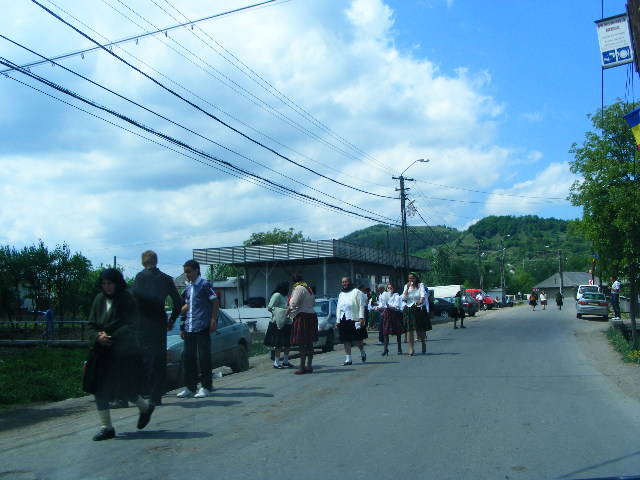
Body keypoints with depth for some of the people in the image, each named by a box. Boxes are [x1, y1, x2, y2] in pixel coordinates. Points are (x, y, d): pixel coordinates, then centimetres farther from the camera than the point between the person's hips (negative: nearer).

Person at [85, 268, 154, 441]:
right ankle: (106, 427, 14)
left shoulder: (127, 300, -6)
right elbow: (90, 325, 6)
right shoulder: (99, 299, 7)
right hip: (101, 352, 5)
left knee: (123, 388, -3)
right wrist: (98, 337, -13)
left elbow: (131, 326, -11)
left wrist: (110, 336, -19)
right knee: (99, 389, 3)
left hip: (123, 352, -5)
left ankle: (145, 407, 27)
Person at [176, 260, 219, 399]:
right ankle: (190, 387, 15)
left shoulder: (205, 284, -4)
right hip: (189, 328, 7)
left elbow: (215, 302, -7)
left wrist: (213, 320, -13)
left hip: (202, 327, -7)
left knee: (204, 357, -3)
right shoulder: (188, 287, 16)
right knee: (188, 357, 8)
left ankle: (206, 387, 4)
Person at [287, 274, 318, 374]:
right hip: (311, 315, 9)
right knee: (309, 343, 11)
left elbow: (294, 304, -16)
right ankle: (309, 366, 16)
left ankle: (302, 367, -7)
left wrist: (288, 310, 2)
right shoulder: (309, 288, 16)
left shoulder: (298, 288, -12)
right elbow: (313, 303, 23)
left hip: (302, 317, -9)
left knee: (302, 344, -7)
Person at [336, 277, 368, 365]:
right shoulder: (341, 294, 19)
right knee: (346, 340, 4)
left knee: (357, 339, -3)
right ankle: (348, 359, 10)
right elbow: (338, 308, 20)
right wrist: (337, 320, 13)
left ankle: (362, 352, 25)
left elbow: (361, 305, -4)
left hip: (354, 319, -5)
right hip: (343, 320, 5)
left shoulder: (356, 292, 2)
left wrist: (361, 318, -12)